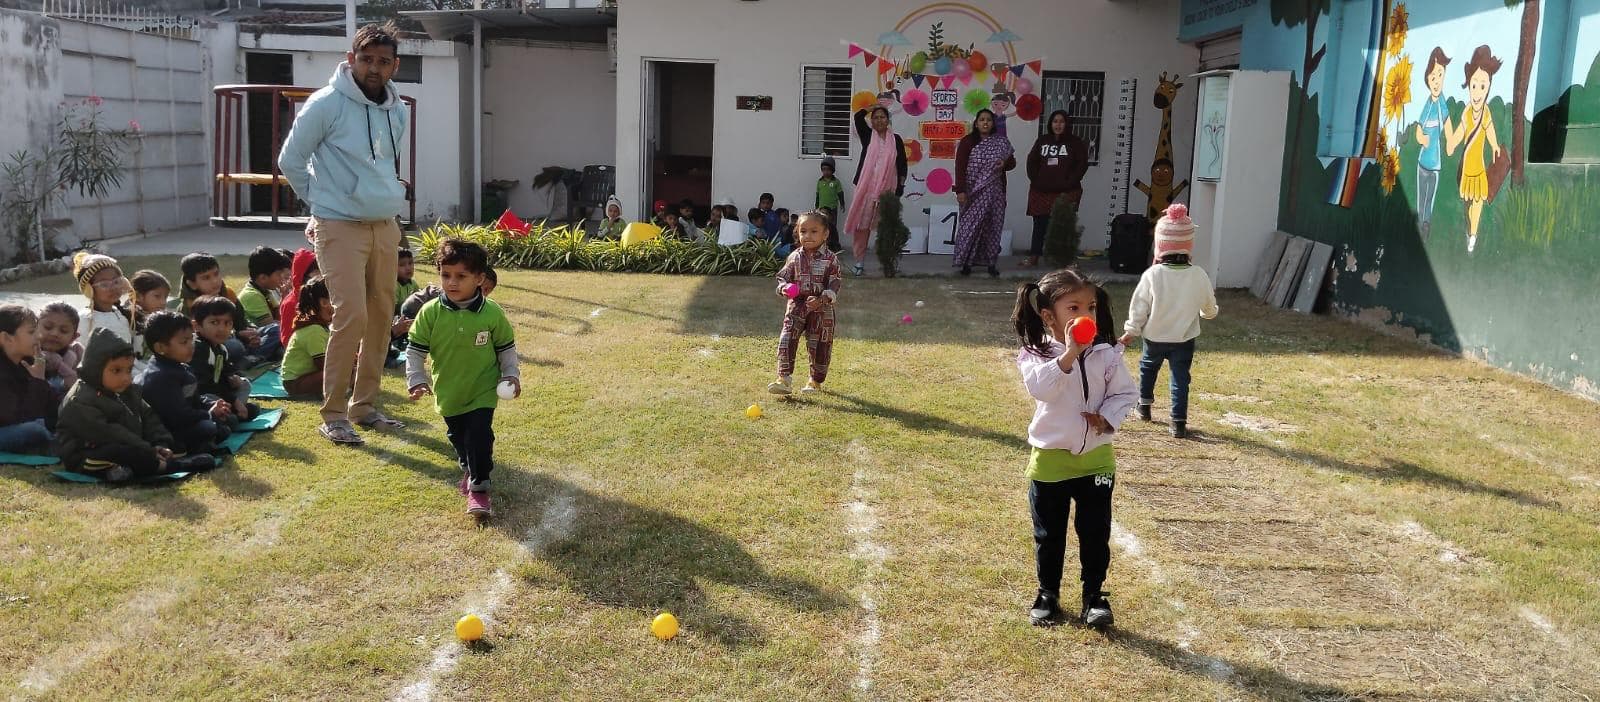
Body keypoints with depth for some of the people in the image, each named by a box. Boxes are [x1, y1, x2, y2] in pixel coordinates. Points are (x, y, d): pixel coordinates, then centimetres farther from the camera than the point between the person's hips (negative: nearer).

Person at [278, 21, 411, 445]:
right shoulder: (326, 104, -11)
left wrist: (385, 195, 15)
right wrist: (322, 199, 4)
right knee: (351, 316, -13)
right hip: (341, 226, -7)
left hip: (385, 225, 7)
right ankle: (333, 415, -2)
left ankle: (364, 405, 21)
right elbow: (290, 160, -4)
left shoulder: (397, 110, 8)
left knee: (381, 316, 8)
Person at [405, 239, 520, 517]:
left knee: (479, 435, -11)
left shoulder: (492, 313, -14)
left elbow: (507, 348, 1)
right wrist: (416, 379, -12)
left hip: (482, 390, -3)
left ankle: (478, 487, 0)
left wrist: (511, 375, -5)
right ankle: (469, 468, 46)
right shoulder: (430, 312, -13)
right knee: (457, 436, 20)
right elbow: (415, 351, -5)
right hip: (447, 391, 3)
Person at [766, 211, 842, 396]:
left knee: (820, 346, 8)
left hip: (822, 310, -2)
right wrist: (784, 288, -13)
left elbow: (835, 284, -8)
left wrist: (821, 300, -22)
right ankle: (784, 379, -11)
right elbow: (783, 277, 10)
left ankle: (816, 381, 25)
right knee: (787, 340, -12)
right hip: (796, 306, 2)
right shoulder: (794, 258, 2)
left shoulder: (830, 260, -6)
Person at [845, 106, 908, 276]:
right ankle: (860, 262, 2)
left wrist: (901, 184, -1)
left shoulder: (896, 139, 9)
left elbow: (902, 163, 9)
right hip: (867, 188, 0)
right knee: (863, 225, -2)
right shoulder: (868, 136, 7)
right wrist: (873, 107, 8)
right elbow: (858, 117, -7)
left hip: (887, 189, 0)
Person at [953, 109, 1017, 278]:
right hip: (973, 193, -3)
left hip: (994, 192, 3)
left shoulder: (1002, 142, 7)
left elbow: (1012, 161, 17)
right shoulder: (967, 142, -3)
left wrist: (1006, 163, -7)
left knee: (993, 227, 5)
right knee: (970, 226, -4)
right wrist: (960, 191, -15)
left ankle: (991, 262, 13)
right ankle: (965, 262, 3)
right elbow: (960, 167, -7)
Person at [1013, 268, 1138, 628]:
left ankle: (1094, 594, 26)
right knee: (1049, 534, 13)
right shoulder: (1036, 353, -13)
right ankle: (1048, 593, 30)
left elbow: (1125, 392, 2)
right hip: (1049, 460, -1)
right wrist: (1069, 354, -40)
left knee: (1095, 533, 9)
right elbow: (1041, 387, -31)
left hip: (1096, 459, 2)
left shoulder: (1106, 353, -5)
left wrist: (1107, 418, -16)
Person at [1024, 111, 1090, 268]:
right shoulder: (1042, 140, 11)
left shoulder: (1075, 143, 3)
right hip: (1041, 192, 3)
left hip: (1065, 193, -3)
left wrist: (1069, 183, -9)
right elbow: (1032, 161, 12)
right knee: (1039, 224, 6)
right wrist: (1035, 180, 1)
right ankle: (1033, 257, 11)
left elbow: (1082, 165, -2)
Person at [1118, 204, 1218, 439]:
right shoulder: (1199, 276, -10)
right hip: (1184, 339, 0)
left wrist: (1131, 331, 4)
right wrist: (1209, 312, 29)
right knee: (1180, 378, 6)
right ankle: (1179, 422, 2)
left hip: (1154, 337, 0)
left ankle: (1144, 405, 38)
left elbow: (1139, 306, -9)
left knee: (1148, 367, 25)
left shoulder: (1152, 275, -17)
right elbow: (1209, 308, 4)